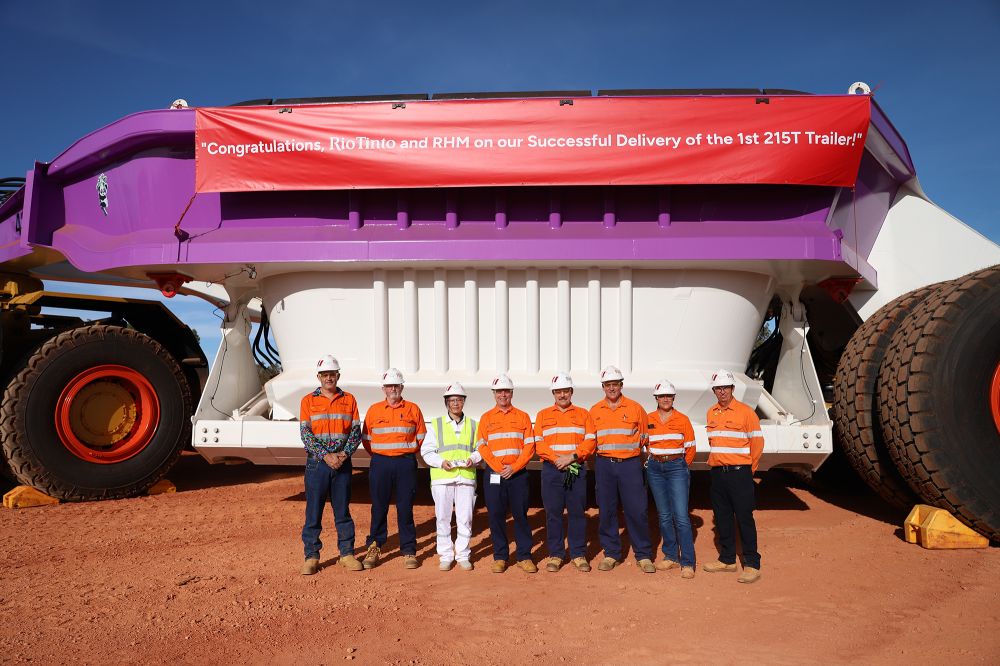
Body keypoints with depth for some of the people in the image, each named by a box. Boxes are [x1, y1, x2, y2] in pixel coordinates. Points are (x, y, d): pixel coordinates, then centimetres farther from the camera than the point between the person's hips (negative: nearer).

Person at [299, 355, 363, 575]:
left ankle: (347, 553, 18)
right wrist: (326, 456, -15)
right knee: (313, 512, 3)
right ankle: (311, 556, 13)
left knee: (343, 510, 8)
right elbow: (305, 433, -6)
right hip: (317, 463, -1)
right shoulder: (308, 401, 2)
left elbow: (356, 431, 3)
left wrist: (344, 453, -12)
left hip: (342, 463, 1)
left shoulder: (349, 400, 7)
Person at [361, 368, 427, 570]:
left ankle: (408, 551, 10)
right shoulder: (374, 410, 7)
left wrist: (407, 451, 6)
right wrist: (379, 455, 8)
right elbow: (366, 438, 13)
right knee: (379, 507, 5)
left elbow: (421, 437, 9)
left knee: (405, 508, 2)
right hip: (380, 464, 1)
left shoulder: (412, 409, 5)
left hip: (406, 464, -1)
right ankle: (374, 548, 17)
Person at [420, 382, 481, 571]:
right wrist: (441, 462, -10)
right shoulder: (436, 424, 8)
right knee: (443, 518, 3)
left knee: (465, 518, 2)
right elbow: (426, 451, 5)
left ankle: (463, 555, 16)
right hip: (441, 478, -1)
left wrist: (473, 459, -7)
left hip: (466, 478, 1)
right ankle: (446, 556, 15)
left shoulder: (473, 425, 12)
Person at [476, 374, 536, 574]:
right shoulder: (486, 418, 8)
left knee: (520, 514, 2)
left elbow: (529, 446, 1)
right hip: (494, 474, 1)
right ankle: (500, 557, 13)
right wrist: (498, 468, -10)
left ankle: (524, 557, 11)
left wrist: (514, 467, -10)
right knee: (496, 515, 3)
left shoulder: (523, 417, 8)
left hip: (518, 473, 0)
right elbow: (482, 446, 1)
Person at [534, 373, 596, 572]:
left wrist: (572, 456, -13)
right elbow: (539, 444, 3)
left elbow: (590, 441, 1)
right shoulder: (543, 415, 11)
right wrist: (557, 459, -11)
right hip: (551, 469, 0)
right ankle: (555, 554, 12)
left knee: (577, 512, 2)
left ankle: (579, 554, 13)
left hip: (577, 468, 0)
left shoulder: (583, 414, 11)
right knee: (553, 512, 2)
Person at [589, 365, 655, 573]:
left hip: (630, 464, -2)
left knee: (637, 510, -2)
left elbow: (644, 437, 10)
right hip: (604, 465, 2)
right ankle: (611, 553, 19)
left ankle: (644, 555, 11)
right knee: (606, 511, 6)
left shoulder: (635, 408, 3)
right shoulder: (594, 411, 8)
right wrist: (595, 459, 6)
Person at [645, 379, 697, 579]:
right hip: (655, 468, 3)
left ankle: (687, 563, -2)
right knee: (664, 515, 9)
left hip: (677, 467, -3)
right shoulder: (648, 420, 5)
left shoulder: (683, 420, -1)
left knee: (681, 516, -8)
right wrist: (651, 462, 7)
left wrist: (682, 466, 9)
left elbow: (690, 448, 5)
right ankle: (670, 557, 21)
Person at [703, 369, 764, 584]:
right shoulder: (711, 413, 11)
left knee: (744, 518, -3)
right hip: (717, 472, 6)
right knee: (722, 517, 12)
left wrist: (749, 468, 0)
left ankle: (752, 564, 4)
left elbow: (757, 441, -3)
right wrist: (714, 462, 14)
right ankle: (727, 559, 24)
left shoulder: (745, 412, -6)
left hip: (739, 473, -6)